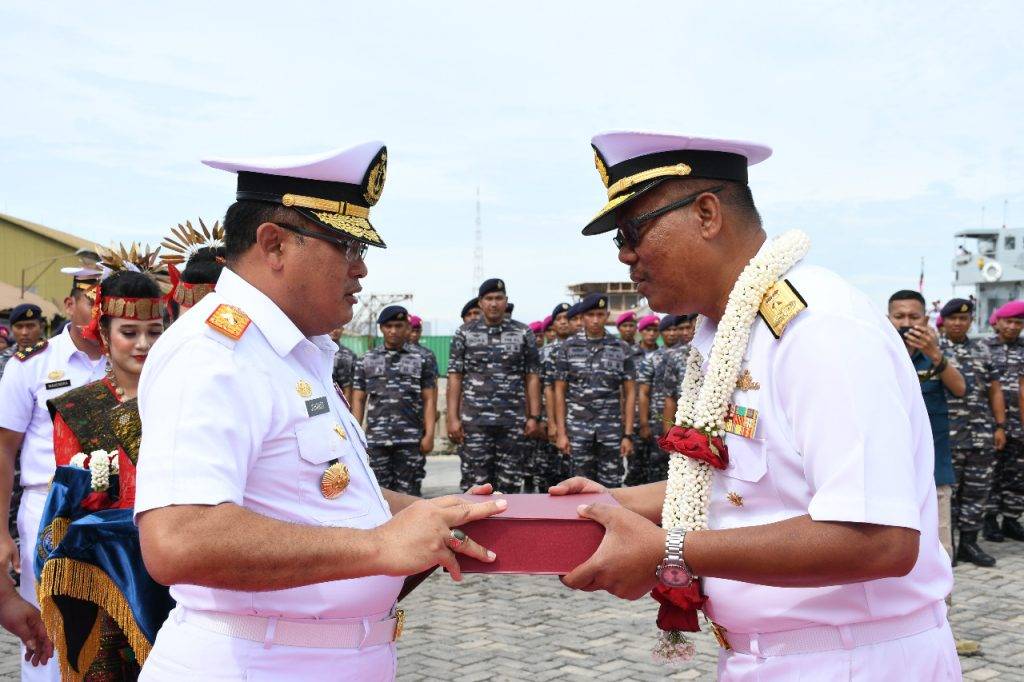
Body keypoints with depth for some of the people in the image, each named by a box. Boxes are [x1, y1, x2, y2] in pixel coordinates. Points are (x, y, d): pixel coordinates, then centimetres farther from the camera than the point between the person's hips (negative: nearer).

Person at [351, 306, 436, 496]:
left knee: (408, 492, 1)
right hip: (376, 439, 1)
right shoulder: (366, 360, 12)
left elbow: (429, 400, 4)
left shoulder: (421, 360, 7)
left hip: (411, 439, -1)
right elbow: (358, 400, 10)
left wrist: (429, 434, -5)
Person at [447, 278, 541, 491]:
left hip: (513, 421, 1)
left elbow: (532, 377, 6)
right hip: (475, 421, -1)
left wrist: (534, 416, -1)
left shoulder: (523, 333, 6)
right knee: (475, 483, 1)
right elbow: (455, 377, 2)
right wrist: (453, 418, -5)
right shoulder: (464, 333, 4)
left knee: (509, 483, 6)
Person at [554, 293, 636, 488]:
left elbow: (629, 393, 4)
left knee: (611, 485, 3)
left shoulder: (621, 349, 4)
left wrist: (628, 435, -3)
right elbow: (559, 391, 4)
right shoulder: (568, 347, 3)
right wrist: (561, 433, -3)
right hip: (578, 429, 0)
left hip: (612, 430, 0)